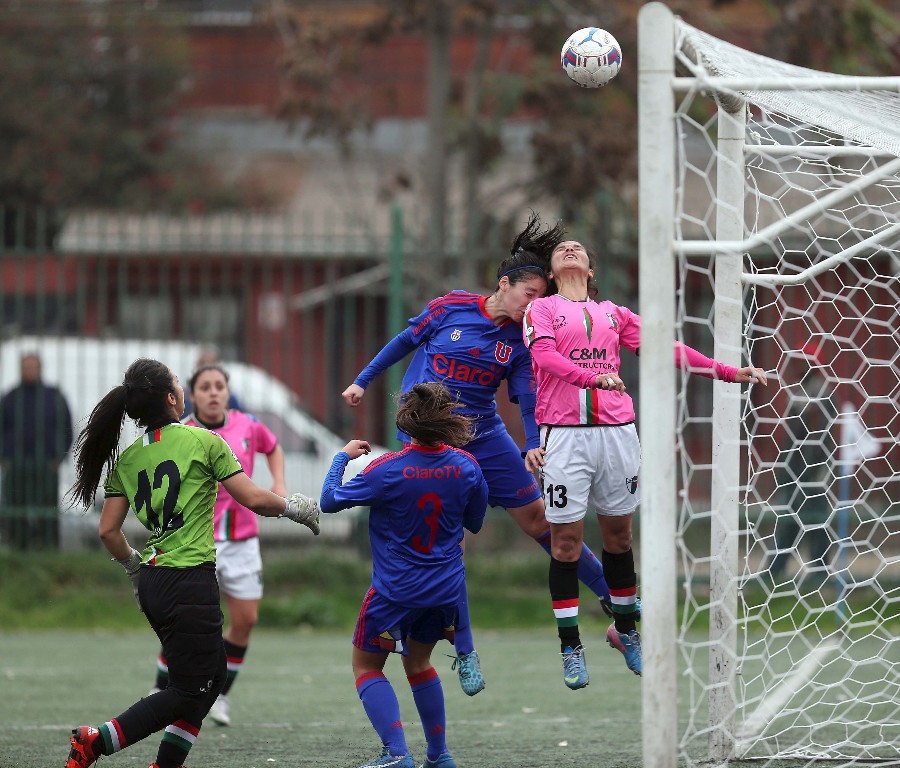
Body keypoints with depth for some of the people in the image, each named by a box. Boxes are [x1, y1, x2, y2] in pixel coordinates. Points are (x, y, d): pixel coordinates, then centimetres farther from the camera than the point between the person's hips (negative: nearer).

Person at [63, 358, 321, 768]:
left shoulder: (127, 459, 8)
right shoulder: (204, 441, -8)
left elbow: (108, 530, 8)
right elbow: (254, 499, -8)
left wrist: (135, 568, 25)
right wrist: (296, 507, 10)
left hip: (152, 583, 7)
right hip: (190, 583, -7)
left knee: (211, 677, 18)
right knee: (189, 692, -1)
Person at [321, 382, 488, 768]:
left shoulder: (387, 470, -21)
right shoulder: (466, 466, -10)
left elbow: (329, 500, -10)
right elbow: (475, 522, 6)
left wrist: (343, 456, 5)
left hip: (395, 590, -5)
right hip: (446, 588, 5)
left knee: (366, 665, 10)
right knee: (418, 663, 25)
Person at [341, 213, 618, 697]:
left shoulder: (520, 341, -2)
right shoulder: (451, 308, -7)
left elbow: (528, 400, -2)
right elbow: (405, 342, 7)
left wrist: (534, 446, -20)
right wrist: (363, 381, 12)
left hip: (484, 435, 2)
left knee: (537, 519, 3)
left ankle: (611, 593, 17)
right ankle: (465, 653, 1)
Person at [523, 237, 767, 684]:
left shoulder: (614, 314, 20)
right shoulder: (541, 310, 8)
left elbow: (667, 349, 17)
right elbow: (543, 354, -10)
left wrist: (729, 373, 9)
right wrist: (592, 377, -27)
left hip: (616, 430, 3)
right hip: (564, 433, -3)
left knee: (618, 535, 9)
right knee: (565, 542, -2)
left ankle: (625, 630, 26)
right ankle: (570, 649, 4)